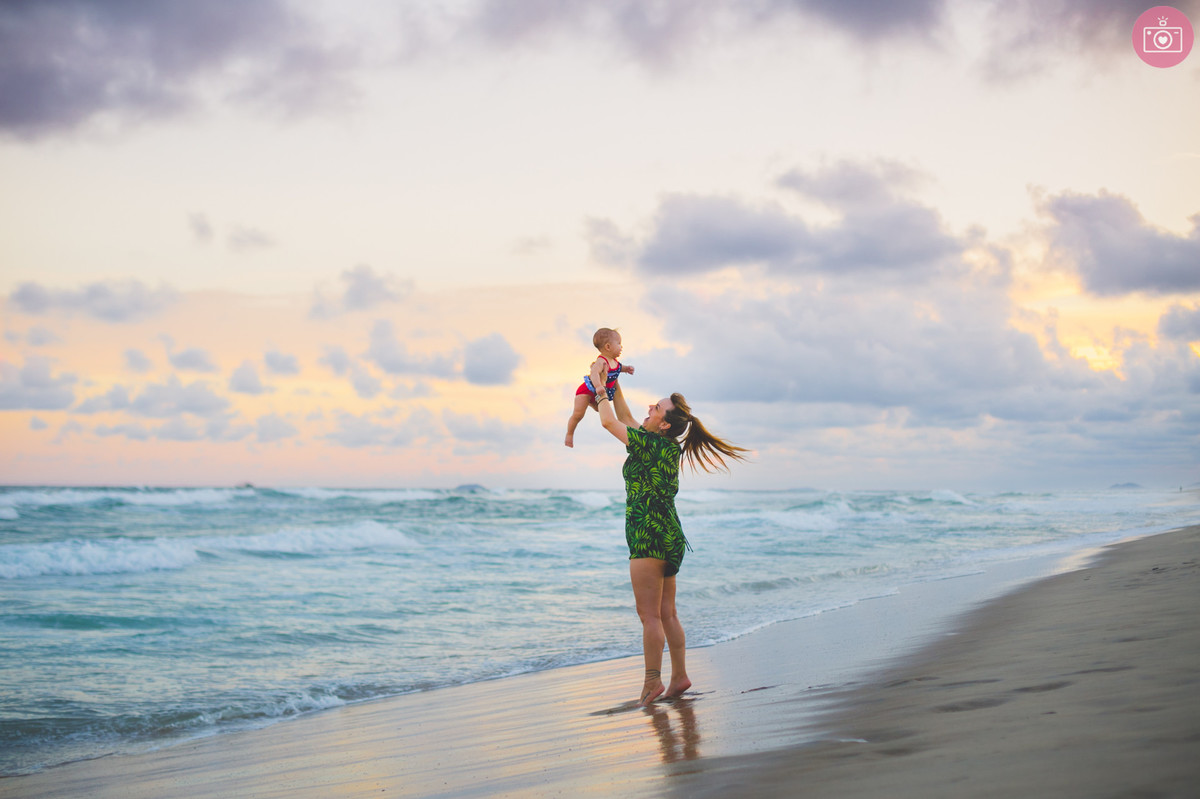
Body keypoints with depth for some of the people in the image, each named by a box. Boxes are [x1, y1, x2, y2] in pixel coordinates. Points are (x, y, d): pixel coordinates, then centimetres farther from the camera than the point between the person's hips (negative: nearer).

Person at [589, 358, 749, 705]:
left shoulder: (650, 443, -13)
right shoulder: (668, 447, 11)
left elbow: (609, 421, -7)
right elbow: (628, 422, 24)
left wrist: (598, 385, 4)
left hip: (649, 536, -9)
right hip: (669, 535, 9)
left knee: (650, 614, -7)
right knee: (666, 614, 12)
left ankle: (653, 682, -7)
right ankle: (679, 677, 14)